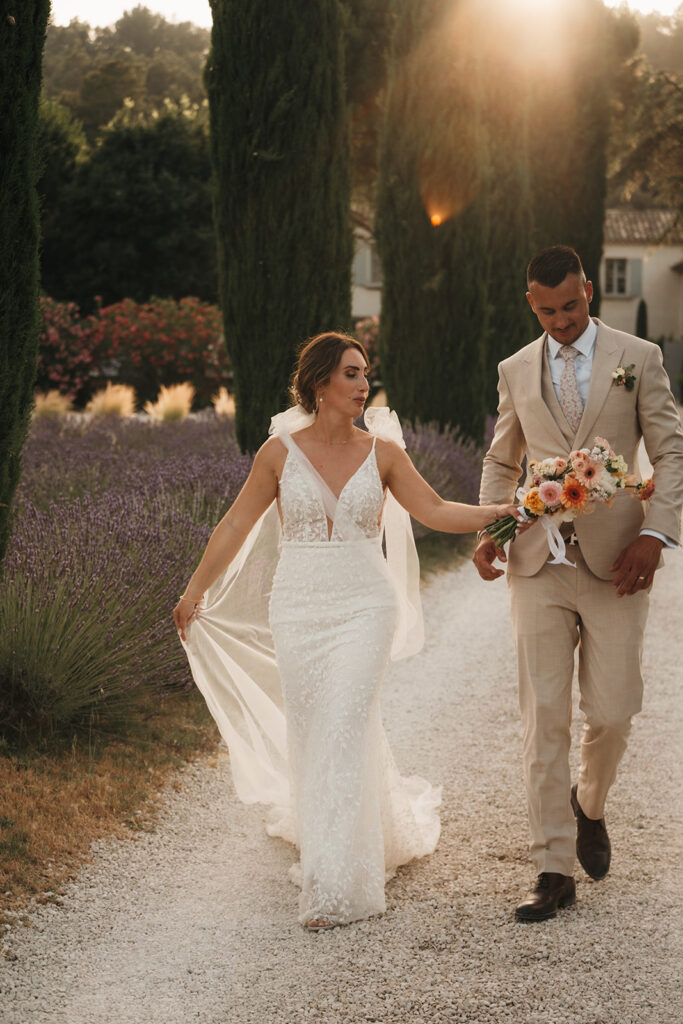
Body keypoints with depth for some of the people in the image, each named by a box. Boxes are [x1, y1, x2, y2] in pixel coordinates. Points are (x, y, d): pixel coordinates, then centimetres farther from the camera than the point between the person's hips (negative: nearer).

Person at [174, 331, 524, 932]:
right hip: (297, 609, 1)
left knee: (343, 732, -10)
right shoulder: (281, 451, 0)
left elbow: (435, 511, 1)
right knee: (306, 736, 6)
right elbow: (236, 527, 7)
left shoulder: (382, 451, 2)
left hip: (364, 609, -1)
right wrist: (195, 592, 12)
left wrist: (505, 510, -11)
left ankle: (334, 886, -6)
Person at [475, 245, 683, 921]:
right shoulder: (515, 371, 11)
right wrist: (488, 530, 5)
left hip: (614, 561, -2)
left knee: (611, 711, 0)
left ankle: (588, 805, 33)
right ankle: (554, 870, 5)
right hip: (538, 563, 2)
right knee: (543, 717, -1)